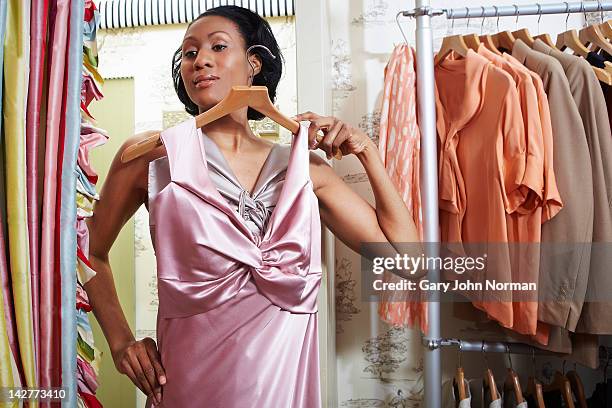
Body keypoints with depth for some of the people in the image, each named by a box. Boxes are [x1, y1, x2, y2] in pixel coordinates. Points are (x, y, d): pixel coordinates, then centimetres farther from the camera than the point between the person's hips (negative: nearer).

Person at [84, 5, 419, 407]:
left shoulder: (303, 166, -2)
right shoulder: (151, 154, -7)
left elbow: (403, 252, 0)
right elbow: (92, 252, 7)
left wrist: (368, 152, -5)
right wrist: (121, 341, -4)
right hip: (189, 373, -2)